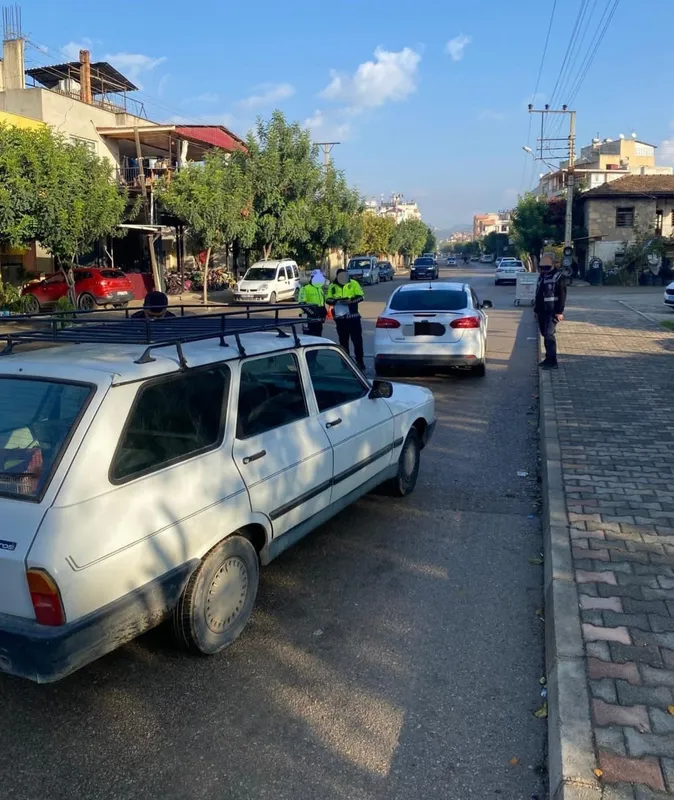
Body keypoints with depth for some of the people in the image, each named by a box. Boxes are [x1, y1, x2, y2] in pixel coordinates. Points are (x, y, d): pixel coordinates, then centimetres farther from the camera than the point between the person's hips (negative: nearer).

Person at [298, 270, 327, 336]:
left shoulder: (320, 289, 20)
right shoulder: (305, 289, -8)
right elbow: (302, 303, -17)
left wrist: (324, 312, 18)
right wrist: (311, 311, -24)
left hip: (319, 318, 8)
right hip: (310, 317, -8)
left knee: (318, 335, 12)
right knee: (309, 335, -9)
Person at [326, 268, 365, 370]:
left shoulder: (353, 284, -1)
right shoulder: (332, 286, 5)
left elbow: (361, 296, -4)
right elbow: (328, 300, 2)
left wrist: (350, 300, -20)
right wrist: (335, 300, -20)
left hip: (353, 316, -2)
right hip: (340, 318, 2)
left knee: (357, 339, -3)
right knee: (343, 340, 10)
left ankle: (359, 361, 4)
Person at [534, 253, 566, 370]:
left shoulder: (558, 276, -9)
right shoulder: (541, 276, 16)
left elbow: (562, 295, -14)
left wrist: (559, 312, -19)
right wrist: (536, 309, 21)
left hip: (552, 312, -8)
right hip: (542, 311, 8)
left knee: (549, 335, -15)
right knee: (545, 335, 12)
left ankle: (552, 361, -15)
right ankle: (548, 358, 22)